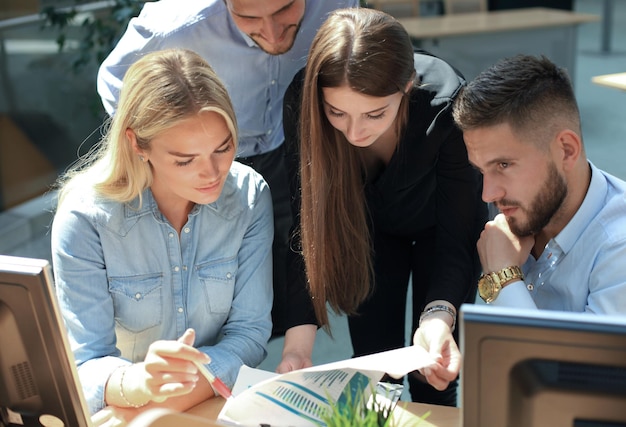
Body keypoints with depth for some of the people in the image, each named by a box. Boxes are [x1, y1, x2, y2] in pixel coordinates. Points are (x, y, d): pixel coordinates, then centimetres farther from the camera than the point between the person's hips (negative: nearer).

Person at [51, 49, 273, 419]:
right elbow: (85, 369, -16)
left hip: (221, 399, 2)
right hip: (122, 416, -1)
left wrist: (165, 402, -21)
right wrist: (140, 383, -38)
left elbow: (250, 331, -7)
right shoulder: (84, 218, -16)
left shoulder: (250, 196, -9)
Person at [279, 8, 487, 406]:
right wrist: (299, 339, -37)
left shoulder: (447, 105, -37)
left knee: (433, 376, 2)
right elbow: (310, 226, -27)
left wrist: (438, 316, -50)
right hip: (368, 226, 2)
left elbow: (457, 231, -31)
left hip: (436, 226, -1)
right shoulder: (302, 101, -32)